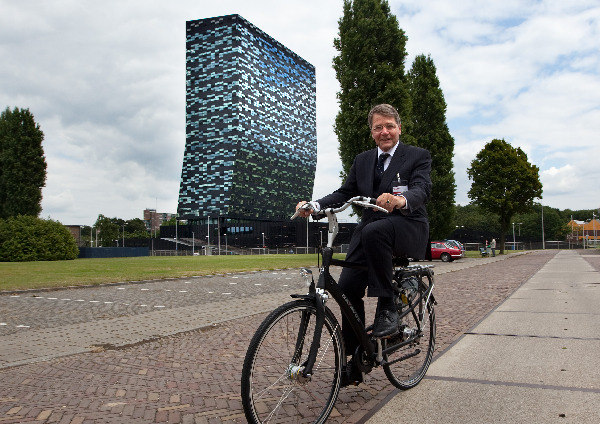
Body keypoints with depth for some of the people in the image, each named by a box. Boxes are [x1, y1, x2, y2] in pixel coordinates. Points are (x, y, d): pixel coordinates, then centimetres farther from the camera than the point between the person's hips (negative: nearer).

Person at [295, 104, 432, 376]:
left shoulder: (418, 156, 0)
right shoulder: (362, 160, 15)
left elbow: (422, 189, -17)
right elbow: (345, 192, 10)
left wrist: (400, 200, -41)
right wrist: (314, 205, -10)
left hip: (408, 227, -4)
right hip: (369, 230, 5)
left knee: (373, 231, -38)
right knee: (347, 287, -10)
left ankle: (387, 308, -25)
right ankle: (356, 354, 9)